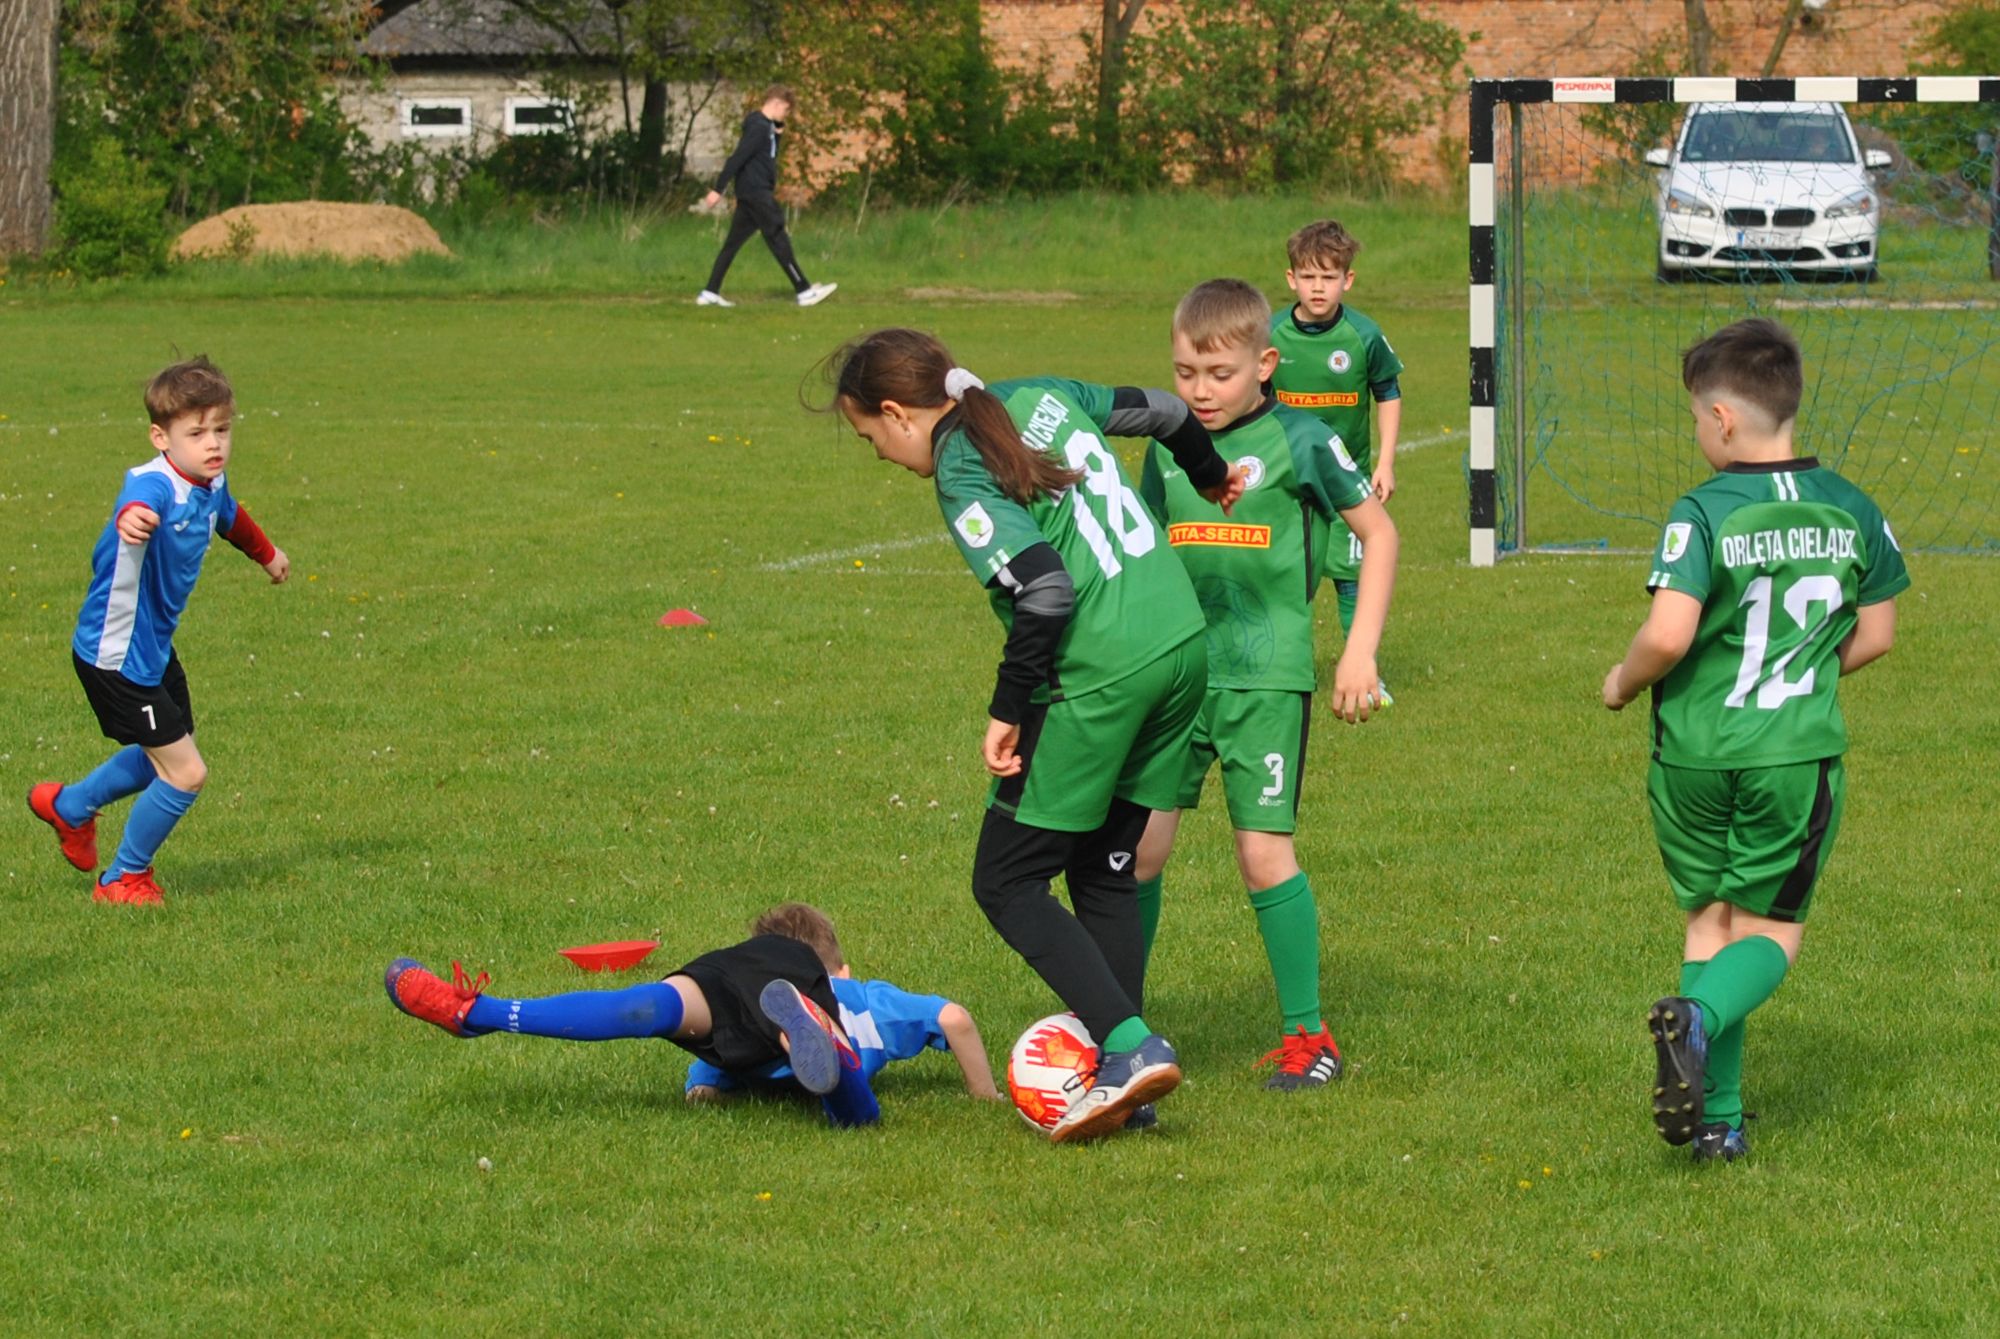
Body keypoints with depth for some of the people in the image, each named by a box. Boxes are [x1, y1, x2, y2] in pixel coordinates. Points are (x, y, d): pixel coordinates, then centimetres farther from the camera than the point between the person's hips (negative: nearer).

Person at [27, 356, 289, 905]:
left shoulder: (211, 485, -1)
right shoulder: (154, 485, -28)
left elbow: (230, 517, 24)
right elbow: (136, 507, -54)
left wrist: (267, 554, 44)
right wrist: (132, 519, -79)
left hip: (155, 649, 9)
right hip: (117, 655, -9)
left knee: (160, 759, 27)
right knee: (186, 773, -7)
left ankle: (69, 806, 52)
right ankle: (125, 879, 15)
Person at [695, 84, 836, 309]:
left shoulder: (768, 125, 15)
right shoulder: (758, 127, -16)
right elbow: (737, 158, -20)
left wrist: (779, 133, 9)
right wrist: (718, 190, -23)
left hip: (750, 195, 10)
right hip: (757, 194, -10)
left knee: (733, 244, 8)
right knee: (779, 242, -5)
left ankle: (710, 293, 8)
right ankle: (804, 291, -2)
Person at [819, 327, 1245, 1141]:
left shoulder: (962, 477, -12)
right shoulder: (1042, 398, 11)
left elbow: (1046, 592, -21)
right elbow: (1163, 411, 25)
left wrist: (1007, 712, -13)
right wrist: (1211, 477, 45)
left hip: (1098, 678, -9)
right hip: (1182, 647, 9)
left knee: (1006, 883, 2)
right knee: (1103, 872, 18)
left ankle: (1131, 1047, -11)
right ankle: (1121, 1074, 14)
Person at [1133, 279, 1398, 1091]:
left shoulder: (1298, 441, -5)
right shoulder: (1168, 447, 9)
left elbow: (1378, 533, 2)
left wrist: (1360, 651, -2)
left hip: (1266, 677, -4)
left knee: (1263, 851, -6)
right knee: (1139, 845, 0)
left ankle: (1307, 1036, 7)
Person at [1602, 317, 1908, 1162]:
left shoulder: (1703, 514, -13)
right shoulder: (1851, 511, 0)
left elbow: (1667, 635, -22)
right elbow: (1875, 635, 9)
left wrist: (1623, 683, -2)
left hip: (1695, 753, -1)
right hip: (1799, 752, 2)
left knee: (1709, 920, 15)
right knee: (1770, 931, 11)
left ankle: (1718, 1118, 10)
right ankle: (1700, 1019, -21)